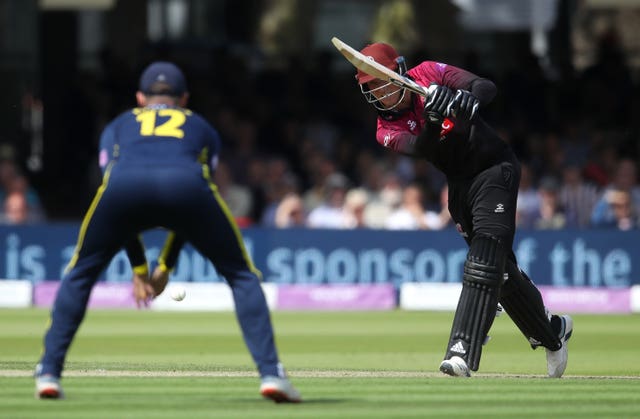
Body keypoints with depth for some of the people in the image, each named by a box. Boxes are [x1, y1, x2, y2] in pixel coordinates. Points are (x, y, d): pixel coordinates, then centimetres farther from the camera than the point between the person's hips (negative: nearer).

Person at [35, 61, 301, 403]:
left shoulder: (118, 127, 38)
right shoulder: (202, 128, 39)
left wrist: (139, 271, 31)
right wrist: (166, 267, 42)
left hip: (123, 185, 0)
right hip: (188, 187, 0)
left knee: (80, 273, 23)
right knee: (241, 273, 16)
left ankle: (48, 373, 15)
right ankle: (270, 374, 2)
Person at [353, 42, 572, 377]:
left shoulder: (429, 74, -9)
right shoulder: (388, 131, -4)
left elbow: (486, 87, -19)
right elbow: (423, 150, -24)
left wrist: (464, 101, -41)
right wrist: (433, 120, -44)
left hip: (495, 167, -5)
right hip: (458, 187, 5)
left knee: (484, 259, -21)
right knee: (500, 268, 11)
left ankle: (462, 351, -33)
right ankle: (553, 333, 33)